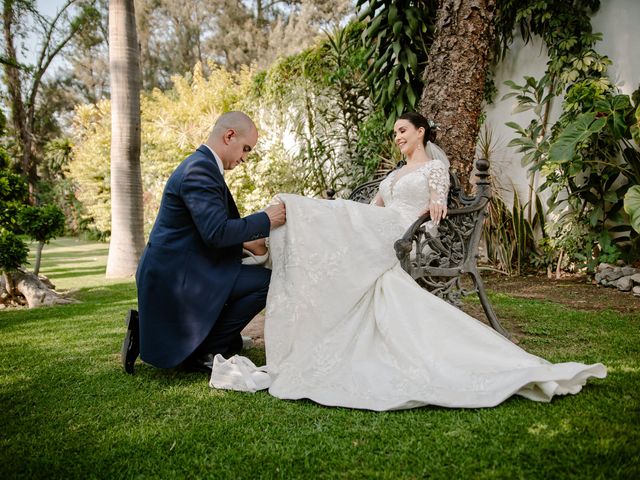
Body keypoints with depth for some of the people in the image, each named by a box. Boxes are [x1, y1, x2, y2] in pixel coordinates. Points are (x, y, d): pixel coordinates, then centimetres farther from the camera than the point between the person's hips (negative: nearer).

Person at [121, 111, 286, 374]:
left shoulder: (201, 165, 14)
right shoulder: (200, 169, -20)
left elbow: (212, 228, 23)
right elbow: (217, 233, -27)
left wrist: (244, 242, 15)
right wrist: (265, 220, -17)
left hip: (170, 273, 11)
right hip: (175, 277, -11)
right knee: (264, 281, -16)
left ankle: (144, 330, 18)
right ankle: (207, 352, -5)